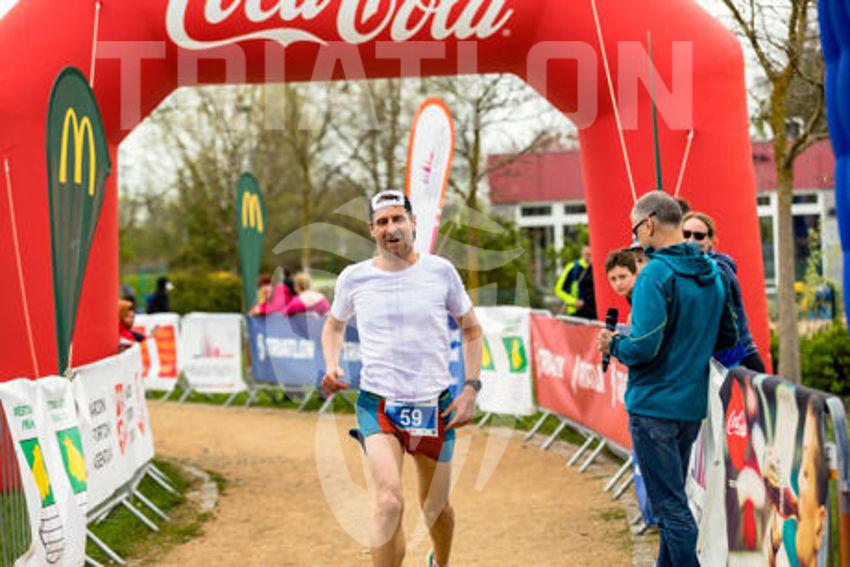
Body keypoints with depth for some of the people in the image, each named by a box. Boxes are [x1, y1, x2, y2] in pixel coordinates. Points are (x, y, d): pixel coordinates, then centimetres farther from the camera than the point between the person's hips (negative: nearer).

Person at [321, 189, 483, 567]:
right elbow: (334, 325, 19)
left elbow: (471, 330, 11)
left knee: (436, 509, 15)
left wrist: (471, 388, 0)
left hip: (435, 406, 1)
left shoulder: (440, 271, -2)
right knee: (389, 502, -23)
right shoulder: (354, 278, -1)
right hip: (377, 404, -1)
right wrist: (332, 367, 0)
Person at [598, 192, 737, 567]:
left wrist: (613, 345, -4)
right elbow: (728, 337, 16)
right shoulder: (712, 272, 8)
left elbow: (643, 347, -23)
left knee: (669, 506, -4)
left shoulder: (656, 274, -17)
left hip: (654, 406, -8)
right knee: (673, 498, 19)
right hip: (693, 405, 8)